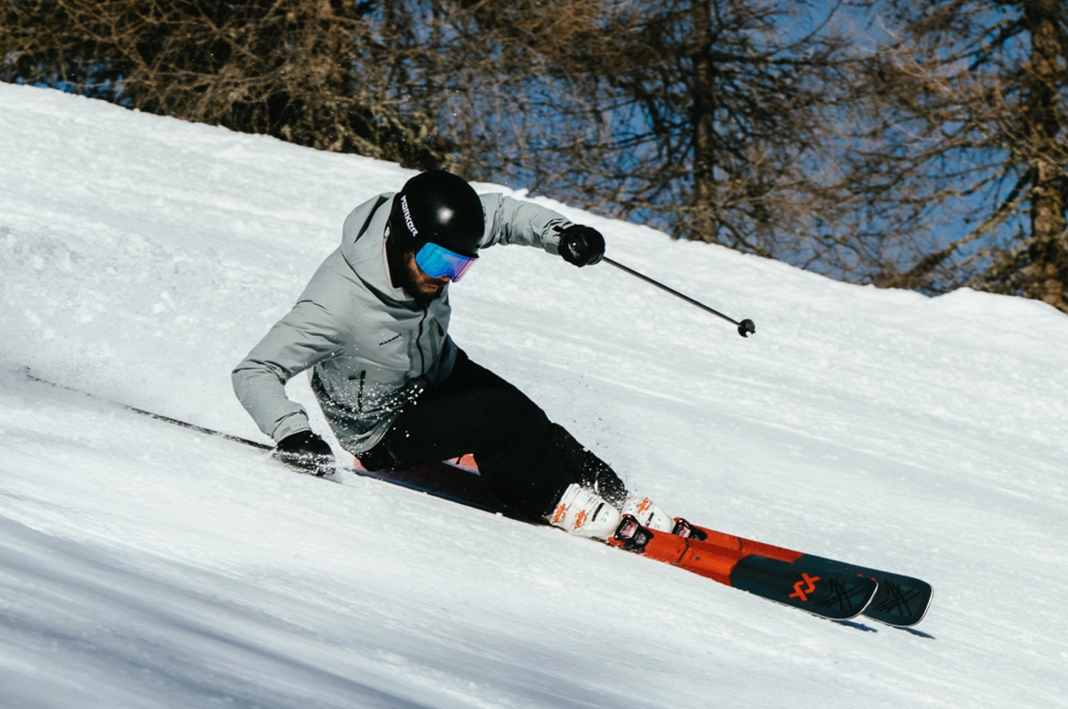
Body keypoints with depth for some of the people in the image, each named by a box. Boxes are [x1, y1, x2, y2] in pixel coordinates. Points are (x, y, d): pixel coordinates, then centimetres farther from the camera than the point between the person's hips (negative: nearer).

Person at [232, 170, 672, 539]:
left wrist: (559, 233, -18)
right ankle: (561, 505, -5)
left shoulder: (435, 238, -20)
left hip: (440, 372, 6)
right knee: (499, 418, -24)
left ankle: (618, 500, 2)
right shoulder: (338, 303, -38)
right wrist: (292, 432, -51)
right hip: (382, 430, -6)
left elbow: (500, 213, -1)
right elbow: (254, 373, -35)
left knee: (531, 424, -12)